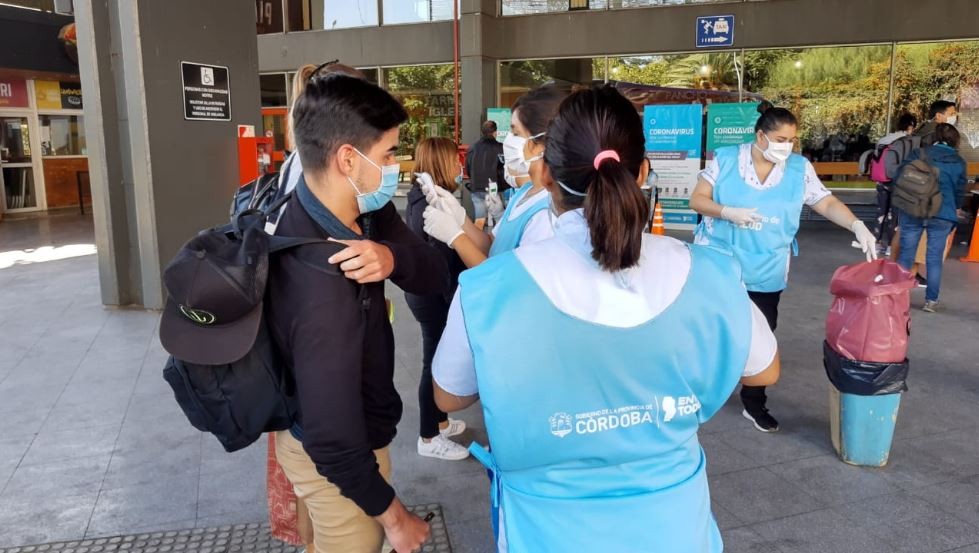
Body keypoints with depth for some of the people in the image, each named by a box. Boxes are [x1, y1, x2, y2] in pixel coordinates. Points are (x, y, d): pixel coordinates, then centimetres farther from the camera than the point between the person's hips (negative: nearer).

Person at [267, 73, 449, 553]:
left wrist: (392, 257, -32)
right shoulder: (321, 286, -38)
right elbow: (334, 442, -33)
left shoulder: (361, 211, -13)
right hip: (335, 455, -8)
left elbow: (436, 277, -10)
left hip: (348, 430, 8)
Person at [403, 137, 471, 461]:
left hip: (424, 291, 10)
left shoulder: (422, 197, 7)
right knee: (437, 362, 3)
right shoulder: (432, 203, -24)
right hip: (435, 295, -10)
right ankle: (429, 438, 18)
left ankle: (438, 420, 37)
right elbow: (442, 261, -24)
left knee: (439, 359, 21)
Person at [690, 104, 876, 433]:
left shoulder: (800, 169, -3)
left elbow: (827, 204, -2)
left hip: (764, 274, 2)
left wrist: (858, 227, -18)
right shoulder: (725, 159, -8)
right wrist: (729, 212, -25)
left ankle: (754, 404, 26)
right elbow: (697, 200, -8)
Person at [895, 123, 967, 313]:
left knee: (905, 254, 7)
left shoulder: (919, 154, 3)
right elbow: (959, 191, 12)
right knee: (935, 258, 5)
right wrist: (955, 209, 31)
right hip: (942, 215, 0)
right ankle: (931, 300, 9)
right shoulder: (959, 162, 5)